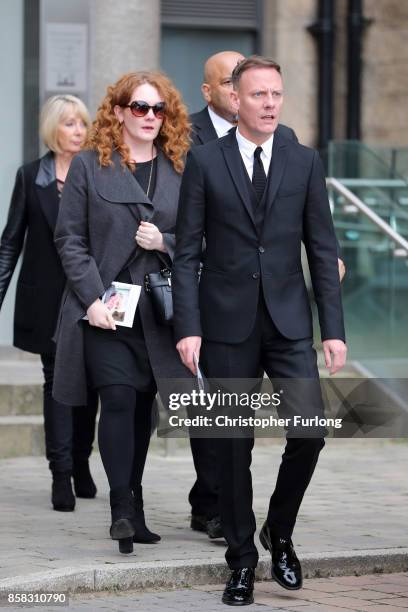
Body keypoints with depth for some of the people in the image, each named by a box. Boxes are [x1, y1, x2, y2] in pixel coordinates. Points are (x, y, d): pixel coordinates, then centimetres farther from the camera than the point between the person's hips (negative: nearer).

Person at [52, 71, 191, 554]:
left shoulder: (178, 170, 10)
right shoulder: (89, 166, 2)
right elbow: (69, 238, -1)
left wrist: (165, 242, -9)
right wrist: (93, 299, -11)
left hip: (157, 311, 3)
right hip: (104, 310, -3)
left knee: (142, 406, 8)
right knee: (118, 400, -15)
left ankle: (132, 507, 19)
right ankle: (122, 507, -15)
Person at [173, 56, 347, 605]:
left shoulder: (305, 163, 6)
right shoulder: (205, 161, 0)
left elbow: (323, 250, 6)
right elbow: (187, 251, 0)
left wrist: (333, 328, 0)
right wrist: (187, 327, -8)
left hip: (289, 321, 1)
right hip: (227, 323, -1)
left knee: (310, 430, -11)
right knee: (234, 446, 4)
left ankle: (280, 530, 13)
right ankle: (242, 560, 16)